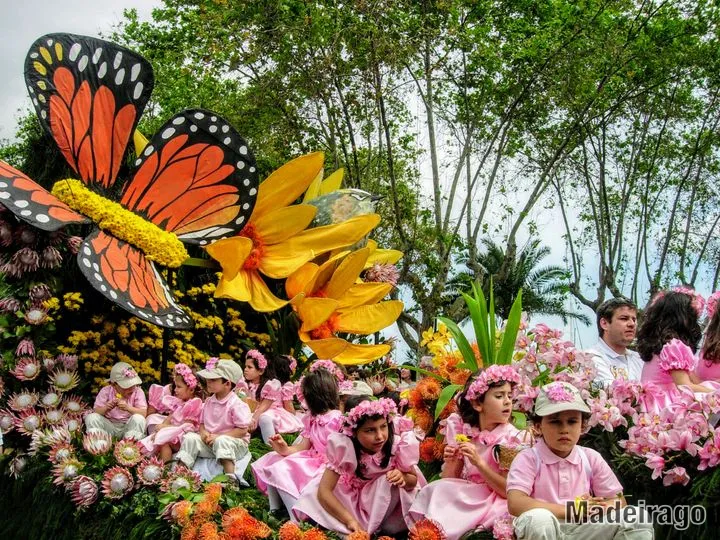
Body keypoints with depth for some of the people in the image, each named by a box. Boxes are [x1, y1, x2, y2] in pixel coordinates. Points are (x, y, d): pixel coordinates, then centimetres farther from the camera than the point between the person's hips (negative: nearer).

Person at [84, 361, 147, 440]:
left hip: (128, 427, -1)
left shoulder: (138, 392, -8)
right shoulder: (106, 391, -4)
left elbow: (143, 413, -18)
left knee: (138, 419, -32)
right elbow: (96, 412, -9)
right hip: (109, 426, 1)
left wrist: (128, 408, -34)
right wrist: (106, 408, -31)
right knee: (91, 417, -23)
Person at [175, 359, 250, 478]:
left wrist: (218, 436, -21)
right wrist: (203, 432, -8)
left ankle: (230, 477, -46)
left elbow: (242, 430, -17)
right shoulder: (208, 402, 8)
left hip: (233, 442, -7)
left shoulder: (237, 404, -15)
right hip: (209, 442, 7)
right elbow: (202, 423, 18)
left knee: (221, 441, -37)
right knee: (190, 438, -11)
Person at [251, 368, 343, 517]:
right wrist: (286, 450, -10)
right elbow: (304, 446, 7)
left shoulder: (336, 419, -18)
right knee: (272, 460, 4)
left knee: (280, 470, -21)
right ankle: (275, 511, 0)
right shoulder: (311, 418, 10)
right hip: (312, 460, 9)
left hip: (326, 467, -9)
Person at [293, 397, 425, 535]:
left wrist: (403, 478, -35)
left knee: (391, 481, -34)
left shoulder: (400, 441, -29)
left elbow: (414, 480, -11)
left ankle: (368, 530, -18)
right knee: (311, 495, -25)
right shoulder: (344, 446, -31)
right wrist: (350, 520, -40)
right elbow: (323, 491, -31)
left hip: (389, 495, 0)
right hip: (354, 495, 0)